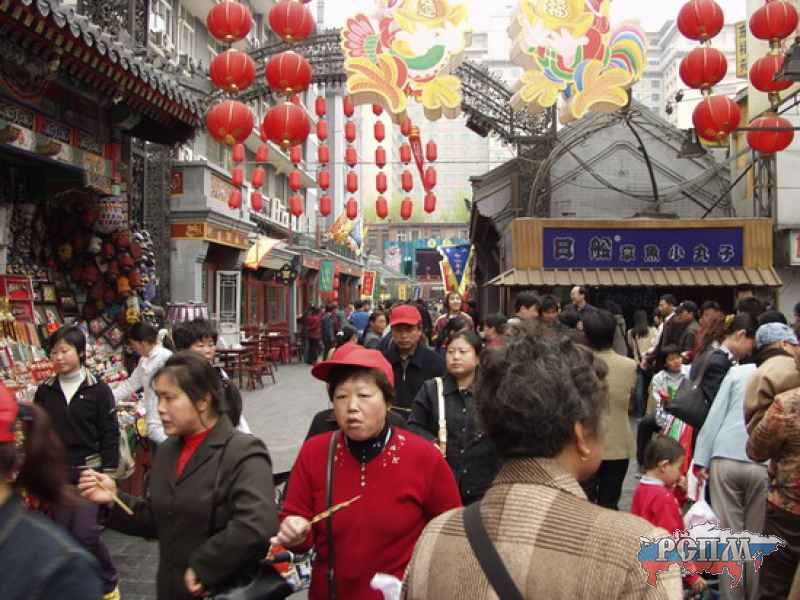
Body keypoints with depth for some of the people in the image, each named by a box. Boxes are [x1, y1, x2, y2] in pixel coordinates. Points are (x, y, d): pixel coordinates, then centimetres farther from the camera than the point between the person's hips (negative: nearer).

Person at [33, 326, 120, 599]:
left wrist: (109, 473, -7)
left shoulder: (98, 389, -5)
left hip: (88, 469, -4)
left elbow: (110, 434, -4)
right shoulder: (45, 391, 5)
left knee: (85, 531, -9)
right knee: (63, 533, 8)